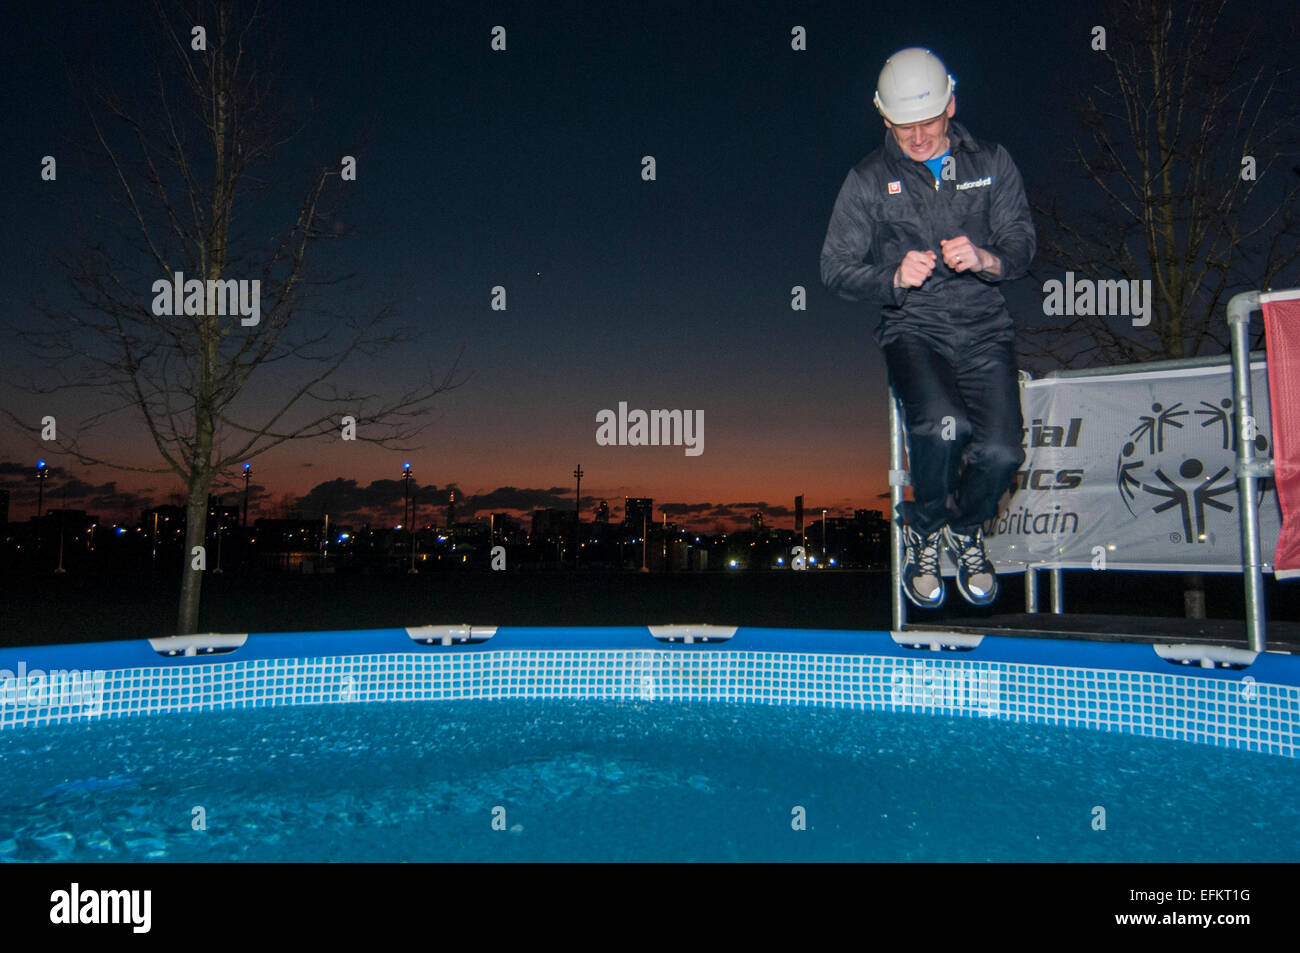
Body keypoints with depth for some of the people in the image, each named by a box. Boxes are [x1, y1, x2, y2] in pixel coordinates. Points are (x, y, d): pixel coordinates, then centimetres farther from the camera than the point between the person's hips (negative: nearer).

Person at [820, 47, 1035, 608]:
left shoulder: (991, 163, 13)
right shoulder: (868, 179, 7)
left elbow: (1022, 245, 8)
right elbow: (835, 269, 3)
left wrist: (986, 259, -15)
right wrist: (895, 278, -15)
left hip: (984, 323, 2)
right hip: (912, 326, -2)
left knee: (1001, 451, -19)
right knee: (943, 426, -32)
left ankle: (965, 530, 16)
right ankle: (923, 532, 0)